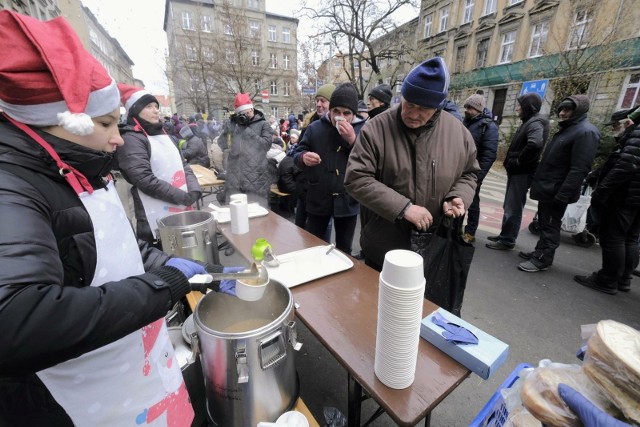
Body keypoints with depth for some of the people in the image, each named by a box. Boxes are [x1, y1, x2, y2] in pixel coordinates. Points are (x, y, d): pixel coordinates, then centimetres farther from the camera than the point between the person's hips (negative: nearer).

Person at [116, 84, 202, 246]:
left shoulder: (162, 135, 16)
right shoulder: (130, 140, -8)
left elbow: (183, 165, 12)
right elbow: (146, 181, -17)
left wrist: (194, 190, -5)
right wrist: (184, 197, -16)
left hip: (183, 212, 7)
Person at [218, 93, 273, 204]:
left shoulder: (262, 124, 4)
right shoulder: (232, 124, 14)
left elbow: (266, 144, -9)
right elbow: (221, 144, 11)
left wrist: (247, 130, -8)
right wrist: (231, 126, 0)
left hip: (256, 177, -3)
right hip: (234, 178, 4)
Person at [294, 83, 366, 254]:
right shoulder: (315, 128, 1)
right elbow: (298, 153, 5)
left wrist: (353, 140, -22)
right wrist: (303, 157, -18)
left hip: (347, 201, -1)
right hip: (317, 199, 1)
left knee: (344, 250, 19)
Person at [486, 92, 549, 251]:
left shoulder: (535, 123, -15)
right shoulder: (529, 122, 15)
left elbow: (535, 144, -34)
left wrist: (519, 161, -22)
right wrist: (513, 162, 7)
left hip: (522, 172, -10)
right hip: (517, 171, 10)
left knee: (513, 208, -2)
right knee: (509, 206, 17)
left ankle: (507, 240, 8)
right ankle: (505, 235, 28)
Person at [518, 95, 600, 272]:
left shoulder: (586, 132, -15)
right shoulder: (567, 128, 16)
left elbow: (579, 169, -22)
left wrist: (563, 194, -25)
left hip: (556, 191, -9)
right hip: (547, 188, 9)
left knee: (550, 226, 0)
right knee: (545, 224, 16)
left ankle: (542, 260, 9)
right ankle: (540, 252, 27)